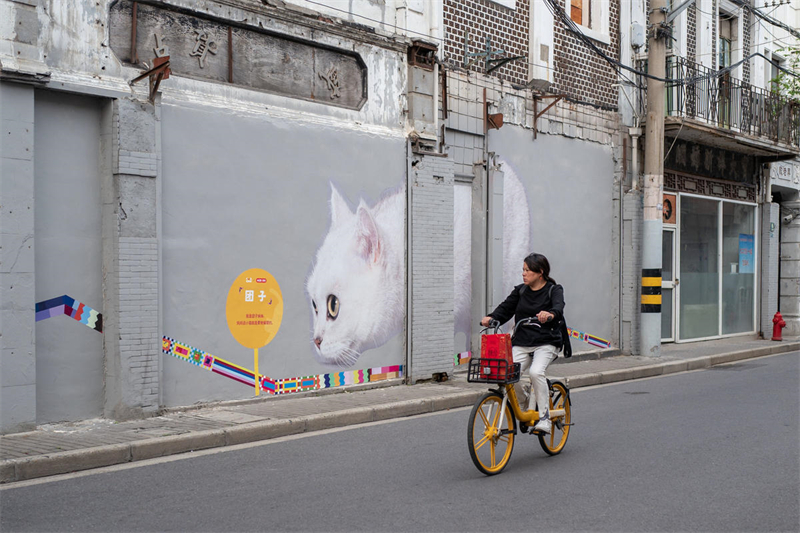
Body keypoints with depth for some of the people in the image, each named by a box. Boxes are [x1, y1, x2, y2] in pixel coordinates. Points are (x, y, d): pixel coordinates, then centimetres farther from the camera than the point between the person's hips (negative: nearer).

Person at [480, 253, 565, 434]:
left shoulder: (554, 290, 0)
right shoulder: (520, 290, 13)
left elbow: (558, 307, -20)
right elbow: (506, 308, 7)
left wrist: (550, 314, -44)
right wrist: (491, 318, -15)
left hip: (546, 343, -4)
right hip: (521, 343, 4)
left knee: (536, 372, -31)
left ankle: (544, 417, -18)